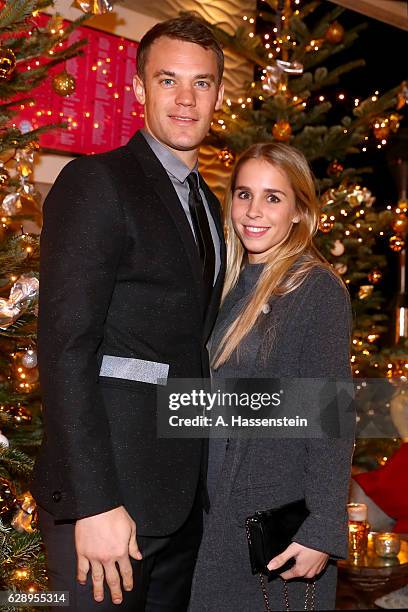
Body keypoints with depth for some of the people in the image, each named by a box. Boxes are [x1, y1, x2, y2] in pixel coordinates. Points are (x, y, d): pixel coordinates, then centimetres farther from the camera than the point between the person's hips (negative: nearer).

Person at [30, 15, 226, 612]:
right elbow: (64, 348, -18)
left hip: (183, 494, 8)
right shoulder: (96, 181, -10)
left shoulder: (206, 201, 14)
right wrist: (95, 502, -22)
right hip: (110, 493, -7)